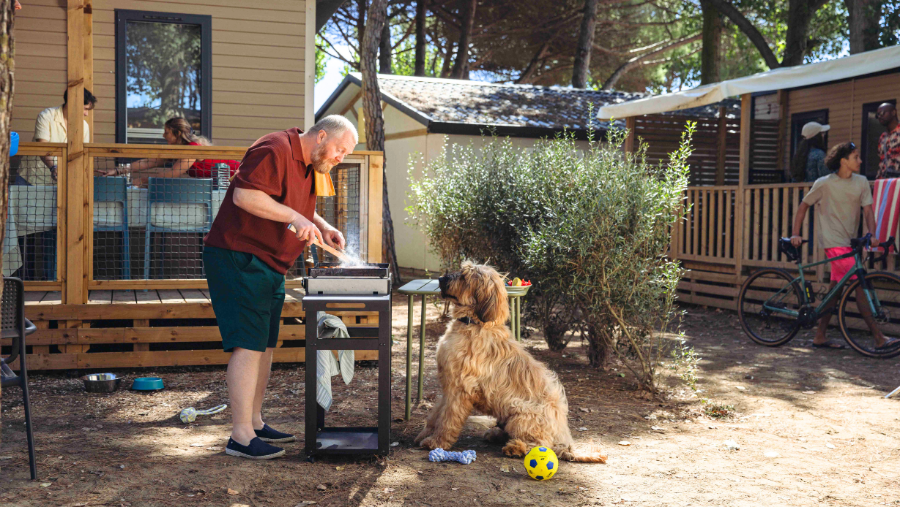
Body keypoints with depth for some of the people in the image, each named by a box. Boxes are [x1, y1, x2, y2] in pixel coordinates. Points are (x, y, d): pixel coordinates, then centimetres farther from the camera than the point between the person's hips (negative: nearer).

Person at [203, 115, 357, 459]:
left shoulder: (307, 164, 16)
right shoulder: (275, 151, -16)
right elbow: (244, 195, -27)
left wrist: (323, 228, 9)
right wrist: (295, 217, -27)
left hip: (269, 268, 11)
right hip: (239, 260, -11)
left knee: (265, 344, 13)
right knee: (248, 346, -12)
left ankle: (254, 422, 24)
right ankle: (241, 437, -8)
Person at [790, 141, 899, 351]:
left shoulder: (861, 182, 5)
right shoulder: (824, 184, -8)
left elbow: (868, 210, 0)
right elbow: (803, 206, 0)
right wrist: (795, 234, -4)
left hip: (850, 243, 6)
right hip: (834, 243, -6)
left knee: (836, 288, 9)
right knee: (859, 285, -12)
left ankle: (820, 337, 17)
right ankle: (879, 338, -12)